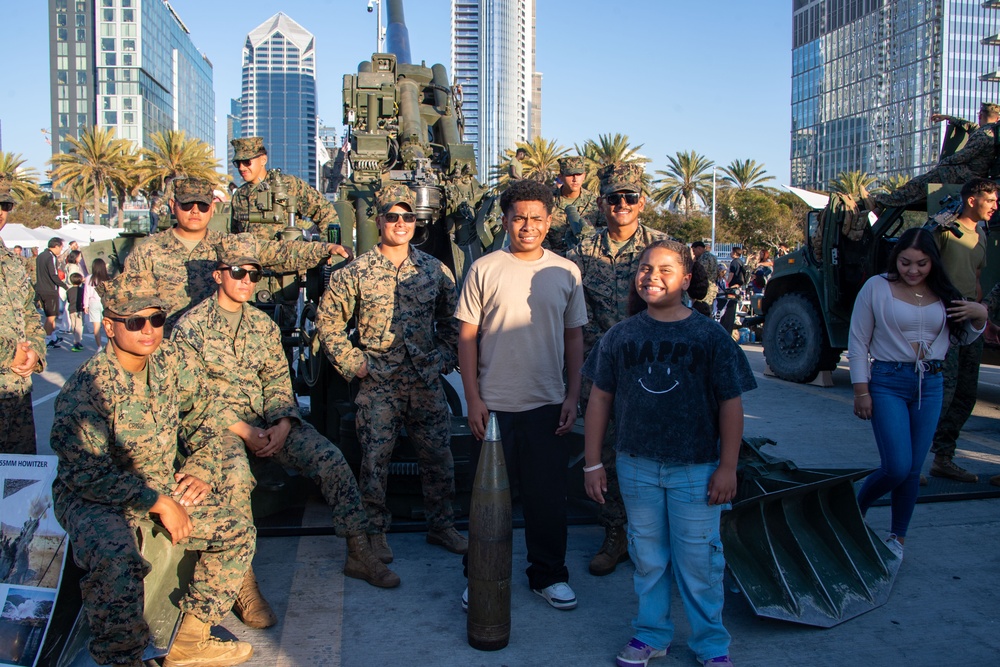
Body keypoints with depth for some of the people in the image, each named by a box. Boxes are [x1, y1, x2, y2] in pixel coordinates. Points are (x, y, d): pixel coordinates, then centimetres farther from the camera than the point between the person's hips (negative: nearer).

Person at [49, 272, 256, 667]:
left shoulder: (173, 362, -4)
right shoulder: (87, 387, -22)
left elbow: (214, 418, 9)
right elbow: (89, 473, -24)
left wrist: (201, 469, -5)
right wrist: (158, 502, -24)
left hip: (163, 485, 7)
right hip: (93, 498, -6)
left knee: (237, 529, -5)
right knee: (116, 560, -36)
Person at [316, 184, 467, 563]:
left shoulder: (435, 270, 5)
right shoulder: (355, 273, -2)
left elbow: (450, 321, 15)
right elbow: (328, 322, 2)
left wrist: (445, 358, 6)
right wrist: (352, 362, -4)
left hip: (427, 384, 2)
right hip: (378, 386, -2)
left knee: (439, 458, 8)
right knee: (375, 461, 2)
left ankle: (442, 525, 26)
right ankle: (376, 531, 20)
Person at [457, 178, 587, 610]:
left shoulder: (566, 273, 5)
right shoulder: (484, 270, -1)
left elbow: (574, 337, 9)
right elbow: (467, 336, -1)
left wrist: (572, 396, 2)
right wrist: (473, 399, -6)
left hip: (548, 404, 2)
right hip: (493, 404, -1)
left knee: (548, 495, 10)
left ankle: (549, 575, 27)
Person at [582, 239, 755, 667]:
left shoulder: (710, 337, -5)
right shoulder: (621, 336, 0)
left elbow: (731, 404, -2)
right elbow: (600, 399, 4)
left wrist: (727, 467, -5)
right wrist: (592, 463, 3)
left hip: (695, 468, -2)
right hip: (637, 466, 2)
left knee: (698, 559, 7)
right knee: (647, 556, 14)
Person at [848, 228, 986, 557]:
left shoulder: (943, 294, 5)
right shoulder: (877, 287, -6)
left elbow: (965, 338, 17)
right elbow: (857, 341, -4)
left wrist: (980, 316, -5)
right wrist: (861, 390, -8)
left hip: (931, 385, 4)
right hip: (888, 382, -4)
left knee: (913, 469, 8)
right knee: (897, 467, -11)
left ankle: (897, 537, 24)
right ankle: (854, 510, 18)